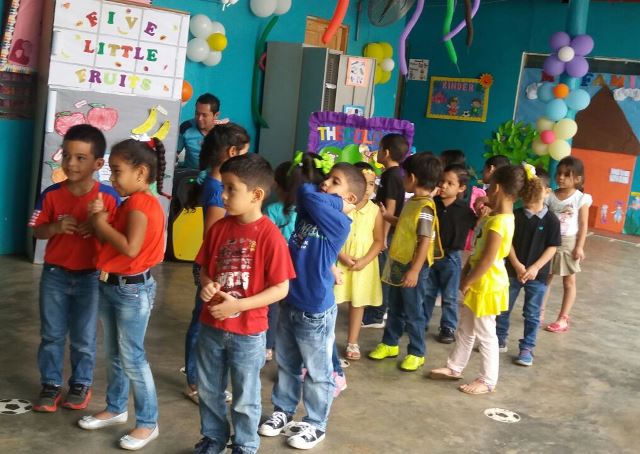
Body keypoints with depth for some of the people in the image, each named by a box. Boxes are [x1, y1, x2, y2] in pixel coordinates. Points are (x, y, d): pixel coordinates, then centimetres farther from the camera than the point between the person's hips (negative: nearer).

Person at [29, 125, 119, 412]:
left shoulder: (108, 197, -12)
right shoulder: (52, 194, -7)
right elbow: (37, 231, 0)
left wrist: (98, 228, -25)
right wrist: (55, 228, -21)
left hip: (90, 277, -2)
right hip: (55, 274, 2)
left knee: (84, 338, 11)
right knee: (51, 334, 12)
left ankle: (81, 385, 29)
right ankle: (51, 385, 28)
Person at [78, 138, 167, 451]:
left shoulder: (141, 204, -19)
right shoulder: (130, 202, 10)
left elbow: (131, 248, -29)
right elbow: (111, 242, 9)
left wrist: (102, 223, -18)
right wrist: (99, 219, -6)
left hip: (133, 289, -10)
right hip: (110, 285, 10)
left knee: (132, 358, -3)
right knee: (113, 354, 19)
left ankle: (148, 423, 8)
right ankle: (116, 409, 34)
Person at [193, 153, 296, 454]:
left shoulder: (270, 235, -18)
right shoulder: (219, 228, -2)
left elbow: (281, 289, -16)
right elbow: (204, 268, 10)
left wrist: (237, 305, -22)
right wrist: (206, 284, -12)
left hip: (248, 332, -5)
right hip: (211, 326, 5)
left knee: (245, 398, 13)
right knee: (209, 390, 21)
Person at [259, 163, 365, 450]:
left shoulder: (339, 223, -17)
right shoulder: (308, 213, 4)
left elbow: (310, 196, -26)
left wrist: (335, 202, -9)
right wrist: (333, 200, -6)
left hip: (316, 311, -7)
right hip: (289, 305, 7)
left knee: (317, 373, 9)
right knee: (286, 365, 21)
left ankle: (315, 424, 24)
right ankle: (283, 411, 37)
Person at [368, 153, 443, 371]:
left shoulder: (425, 207, -22)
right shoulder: (412, 202, 7)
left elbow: (425, 241, -25)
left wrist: (414, 271, -26)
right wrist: (387, 216, 21)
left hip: (413, 267, -9)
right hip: (399, 263, 9)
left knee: (413, 313, 3)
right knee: (395, 308, 20)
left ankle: (416, 353, 17)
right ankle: (389, 344, 34)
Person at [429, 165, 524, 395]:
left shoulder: (499, 222, -25)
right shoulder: (494, 216, 6)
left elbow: (487, 259, -26)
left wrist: (466, 282, -16)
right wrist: (466, 273, 4)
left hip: (487, 286, -10)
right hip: (477, 283, 10)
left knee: (485, 334, 4)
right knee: (464, 329, 21)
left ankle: (487, 381, 19)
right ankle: (454, 368, 36)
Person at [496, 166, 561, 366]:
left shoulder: (551, 220, -8)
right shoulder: (515, 215, -4)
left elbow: (552, 248, -8)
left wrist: (535, 268, -17)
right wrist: (517, 265, -16)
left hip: (538, 274, -2)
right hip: (512, 270, 2)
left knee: (532, 314, 6)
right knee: (503, 308, 12)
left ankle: (527, 348, 17)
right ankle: (499, 340, 28)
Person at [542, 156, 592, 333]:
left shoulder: (581, 199, -9)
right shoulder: (550, 196, -2)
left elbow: (583, 225, -6)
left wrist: (579, 246, -10)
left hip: (569, 243, -3)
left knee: (569, 282, 8)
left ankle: (563, 318, 15)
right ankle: (539, 312, 21)